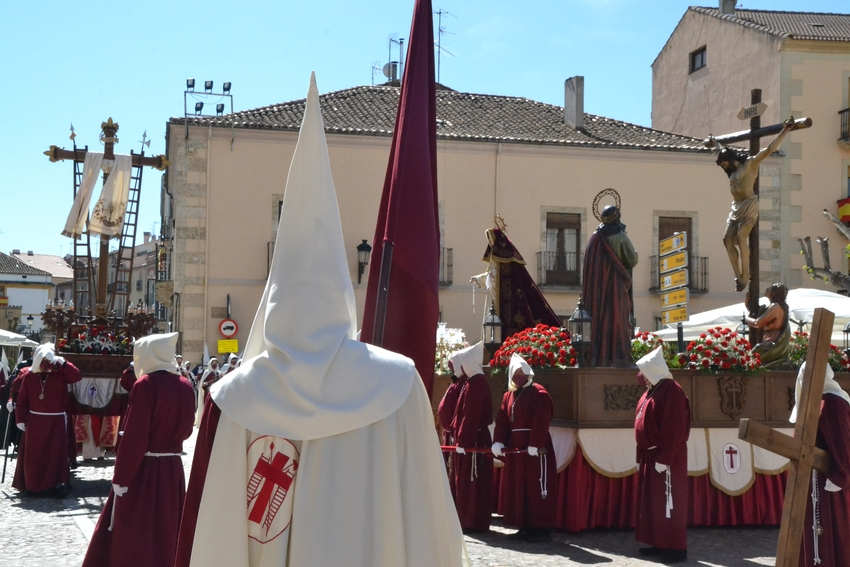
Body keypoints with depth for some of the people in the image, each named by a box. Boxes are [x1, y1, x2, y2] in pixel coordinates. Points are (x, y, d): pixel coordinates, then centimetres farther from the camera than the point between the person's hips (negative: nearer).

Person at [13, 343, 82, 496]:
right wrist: (20, 419, -2)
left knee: (57, 452, -2)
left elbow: (77, 376, -18)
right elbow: (22, 400, 1)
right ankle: (30, 484, 14)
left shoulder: (60, 374, -4)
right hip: (34, 420, 2)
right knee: (33, 454, 6)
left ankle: (60, 483, 4)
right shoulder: (28, 375, 0)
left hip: (56, 421, -2)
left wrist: (63, 363, -22)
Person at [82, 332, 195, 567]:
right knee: (165, 533, 14)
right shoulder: (185, 386, 4)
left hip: (144, 470, -6)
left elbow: (134, 437, -17)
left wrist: (120, 479, -14)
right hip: (173, 469, 6)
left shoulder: (146, 384, -14)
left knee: (131, 537, 3)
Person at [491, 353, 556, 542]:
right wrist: (498, 442, -5)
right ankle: (525, 527, 19)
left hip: (536, 448, -8)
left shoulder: (539, 394, -10)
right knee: (516, 488, 11)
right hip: (515, 448, 8)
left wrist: (535, 445, -26)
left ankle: (542, 529, 0)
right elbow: (502, 421, 8)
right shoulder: (508, 395, 14)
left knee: (537, 488, -5)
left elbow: (540, 423, -19)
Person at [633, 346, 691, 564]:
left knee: (668, 502, -5)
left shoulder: (671, 391, -16)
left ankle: (676, 548, 0)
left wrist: (664, 458, -23)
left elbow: (675, 429, -21)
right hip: (650, 456, 10)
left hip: (666, 458, -10)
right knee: (653, 502, 13)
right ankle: (660, 544, 21)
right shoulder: (651, 391, 14)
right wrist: (640, 457, 17)